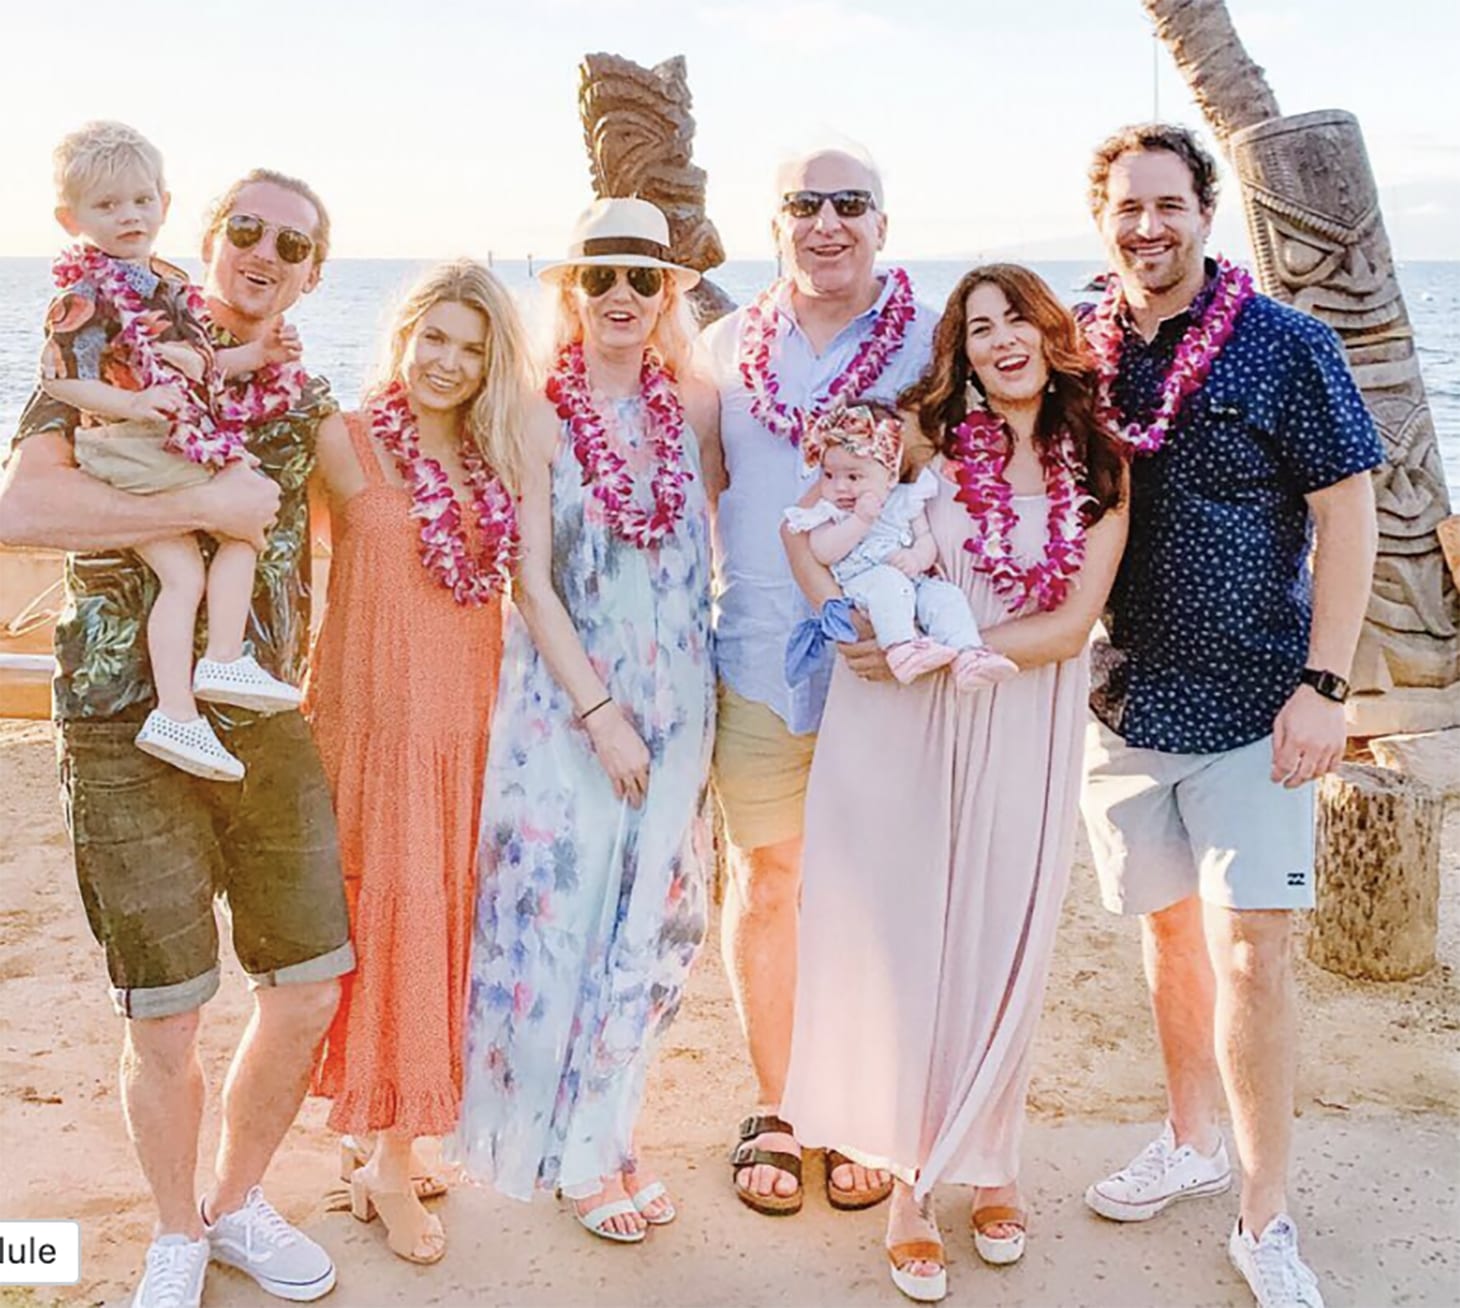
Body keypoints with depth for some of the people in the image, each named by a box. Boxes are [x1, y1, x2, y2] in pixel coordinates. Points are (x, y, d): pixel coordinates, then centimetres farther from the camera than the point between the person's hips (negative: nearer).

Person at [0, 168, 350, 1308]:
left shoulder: (300, 396, 11)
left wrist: (292, 676, 10)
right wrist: (209, 505, -21)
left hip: (269, 726, 5)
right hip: (130, 735, -5)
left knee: (310, 990, 10)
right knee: (165, 1021, 5)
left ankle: (239, 1203, 35)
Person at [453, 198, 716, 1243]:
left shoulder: (696, 407, 3)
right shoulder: (542, 416, -5)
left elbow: (712, 543, 7)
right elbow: (534, 582, -8)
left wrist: (692, 709, 1)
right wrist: (600, 712, -13)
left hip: (674, 700, 3)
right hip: (565, 701, -3)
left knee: (648, 918, 10)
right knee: (563, 911, 2)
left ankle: (611, 1132, 29)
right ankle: (577, 1153, 22)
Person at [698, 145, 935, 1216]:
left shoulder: (935, 345, 3)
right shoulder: (726, 346, 10)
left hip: (891, 662, -2)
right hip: (756, 657, 2)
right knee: (765, 878, 8)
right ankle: (773, 1111, 25)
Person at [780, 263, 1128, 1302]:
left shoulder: (1100, 466, 2)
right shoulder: (928, 436, -3)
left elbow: (1070, 625, -5)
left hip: (1026, 732, 2)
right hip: (904, 724, -1)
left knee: (1002, 947, 10)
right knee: (904, 938, 5)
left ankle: (987, 1160, 32)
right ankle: (913, 1180, 21)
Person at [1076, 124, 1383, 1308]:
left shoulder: (1285, 345, -6)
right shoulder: (1078, 349, 5)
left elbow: (1347, 515, -6)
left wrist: (1322, 685, -13)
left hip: (1254, 705, -4)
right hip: (1124, 698, 4)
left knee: (1252, 950, -5)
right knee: (1170, 928, 16)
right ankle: (1193, 1142, 35)